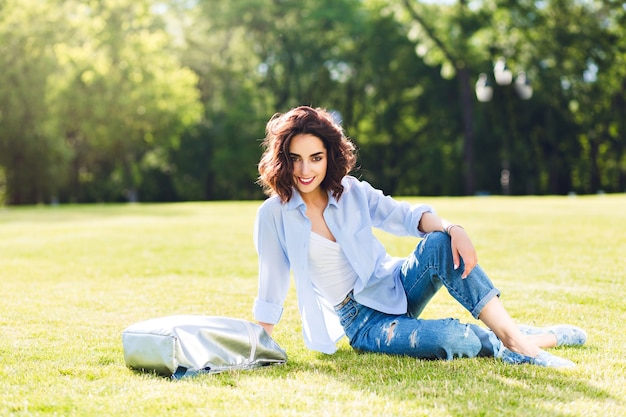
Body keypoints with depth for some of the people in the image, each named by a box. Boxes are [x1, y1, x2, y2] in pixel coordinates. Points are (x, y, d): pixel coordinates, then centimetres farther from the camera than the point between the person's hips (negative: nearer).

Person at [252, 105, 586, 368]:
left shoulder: (351, 192, -1)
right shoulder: (274, 216, -11)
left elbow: (405, 215, -6)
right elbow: (271, 290, -3)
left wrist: (453, 229, -25)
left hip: (395, 287, 4)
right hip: (362, 323, -4)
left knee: (441, 243, -28)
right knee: (452, 340, -33)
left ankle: (513, 336, -25)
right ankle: (529, 341, -9)